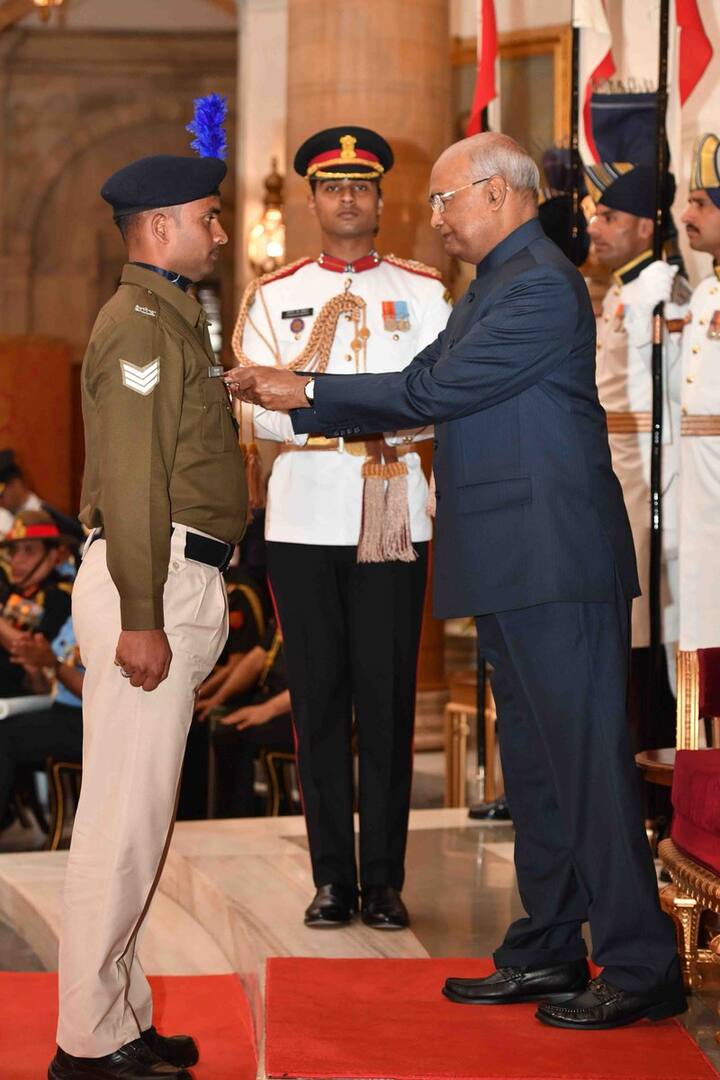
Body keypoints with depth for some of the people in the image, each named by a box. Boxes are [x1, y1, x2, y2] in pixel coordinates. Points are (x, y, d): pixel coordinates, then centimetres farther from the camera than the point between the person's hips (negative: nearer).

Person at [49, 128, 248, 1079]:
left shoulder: (172, 318, 21)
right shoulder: (141, 322, -11)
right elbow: (131, 479, -18)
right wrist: (142, 617, -22)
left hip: (178, 582, 10)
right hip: (151, 584, -10)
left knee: (140, 812, 13)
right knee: (126, 815, -8)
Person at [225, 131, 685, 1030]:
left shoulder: (541, 287, -14)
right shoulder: (489, 288, 20)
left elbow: (434, 391, -17)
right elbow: (424, 391, 17)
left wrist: (306, 392, -8)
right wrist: (293, 402, 9)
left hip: (558, 565, -11)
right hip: (511, 566, 11)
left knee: (588, 759, -7)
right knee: (533, 761, 14)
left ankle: (639, 967, -2)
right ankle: (547, 953, 23)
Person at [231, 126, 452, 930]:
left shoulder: (422, 292, 9)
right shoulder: (274, 297, 9)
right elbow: (266, 417, 0)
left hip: (396, 520, 0)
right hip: (304, 522, 1)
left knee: (388, 699, 0)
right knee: (318, 697, 3)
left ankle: (384, 881, 7)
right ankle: (332, 879, 10)